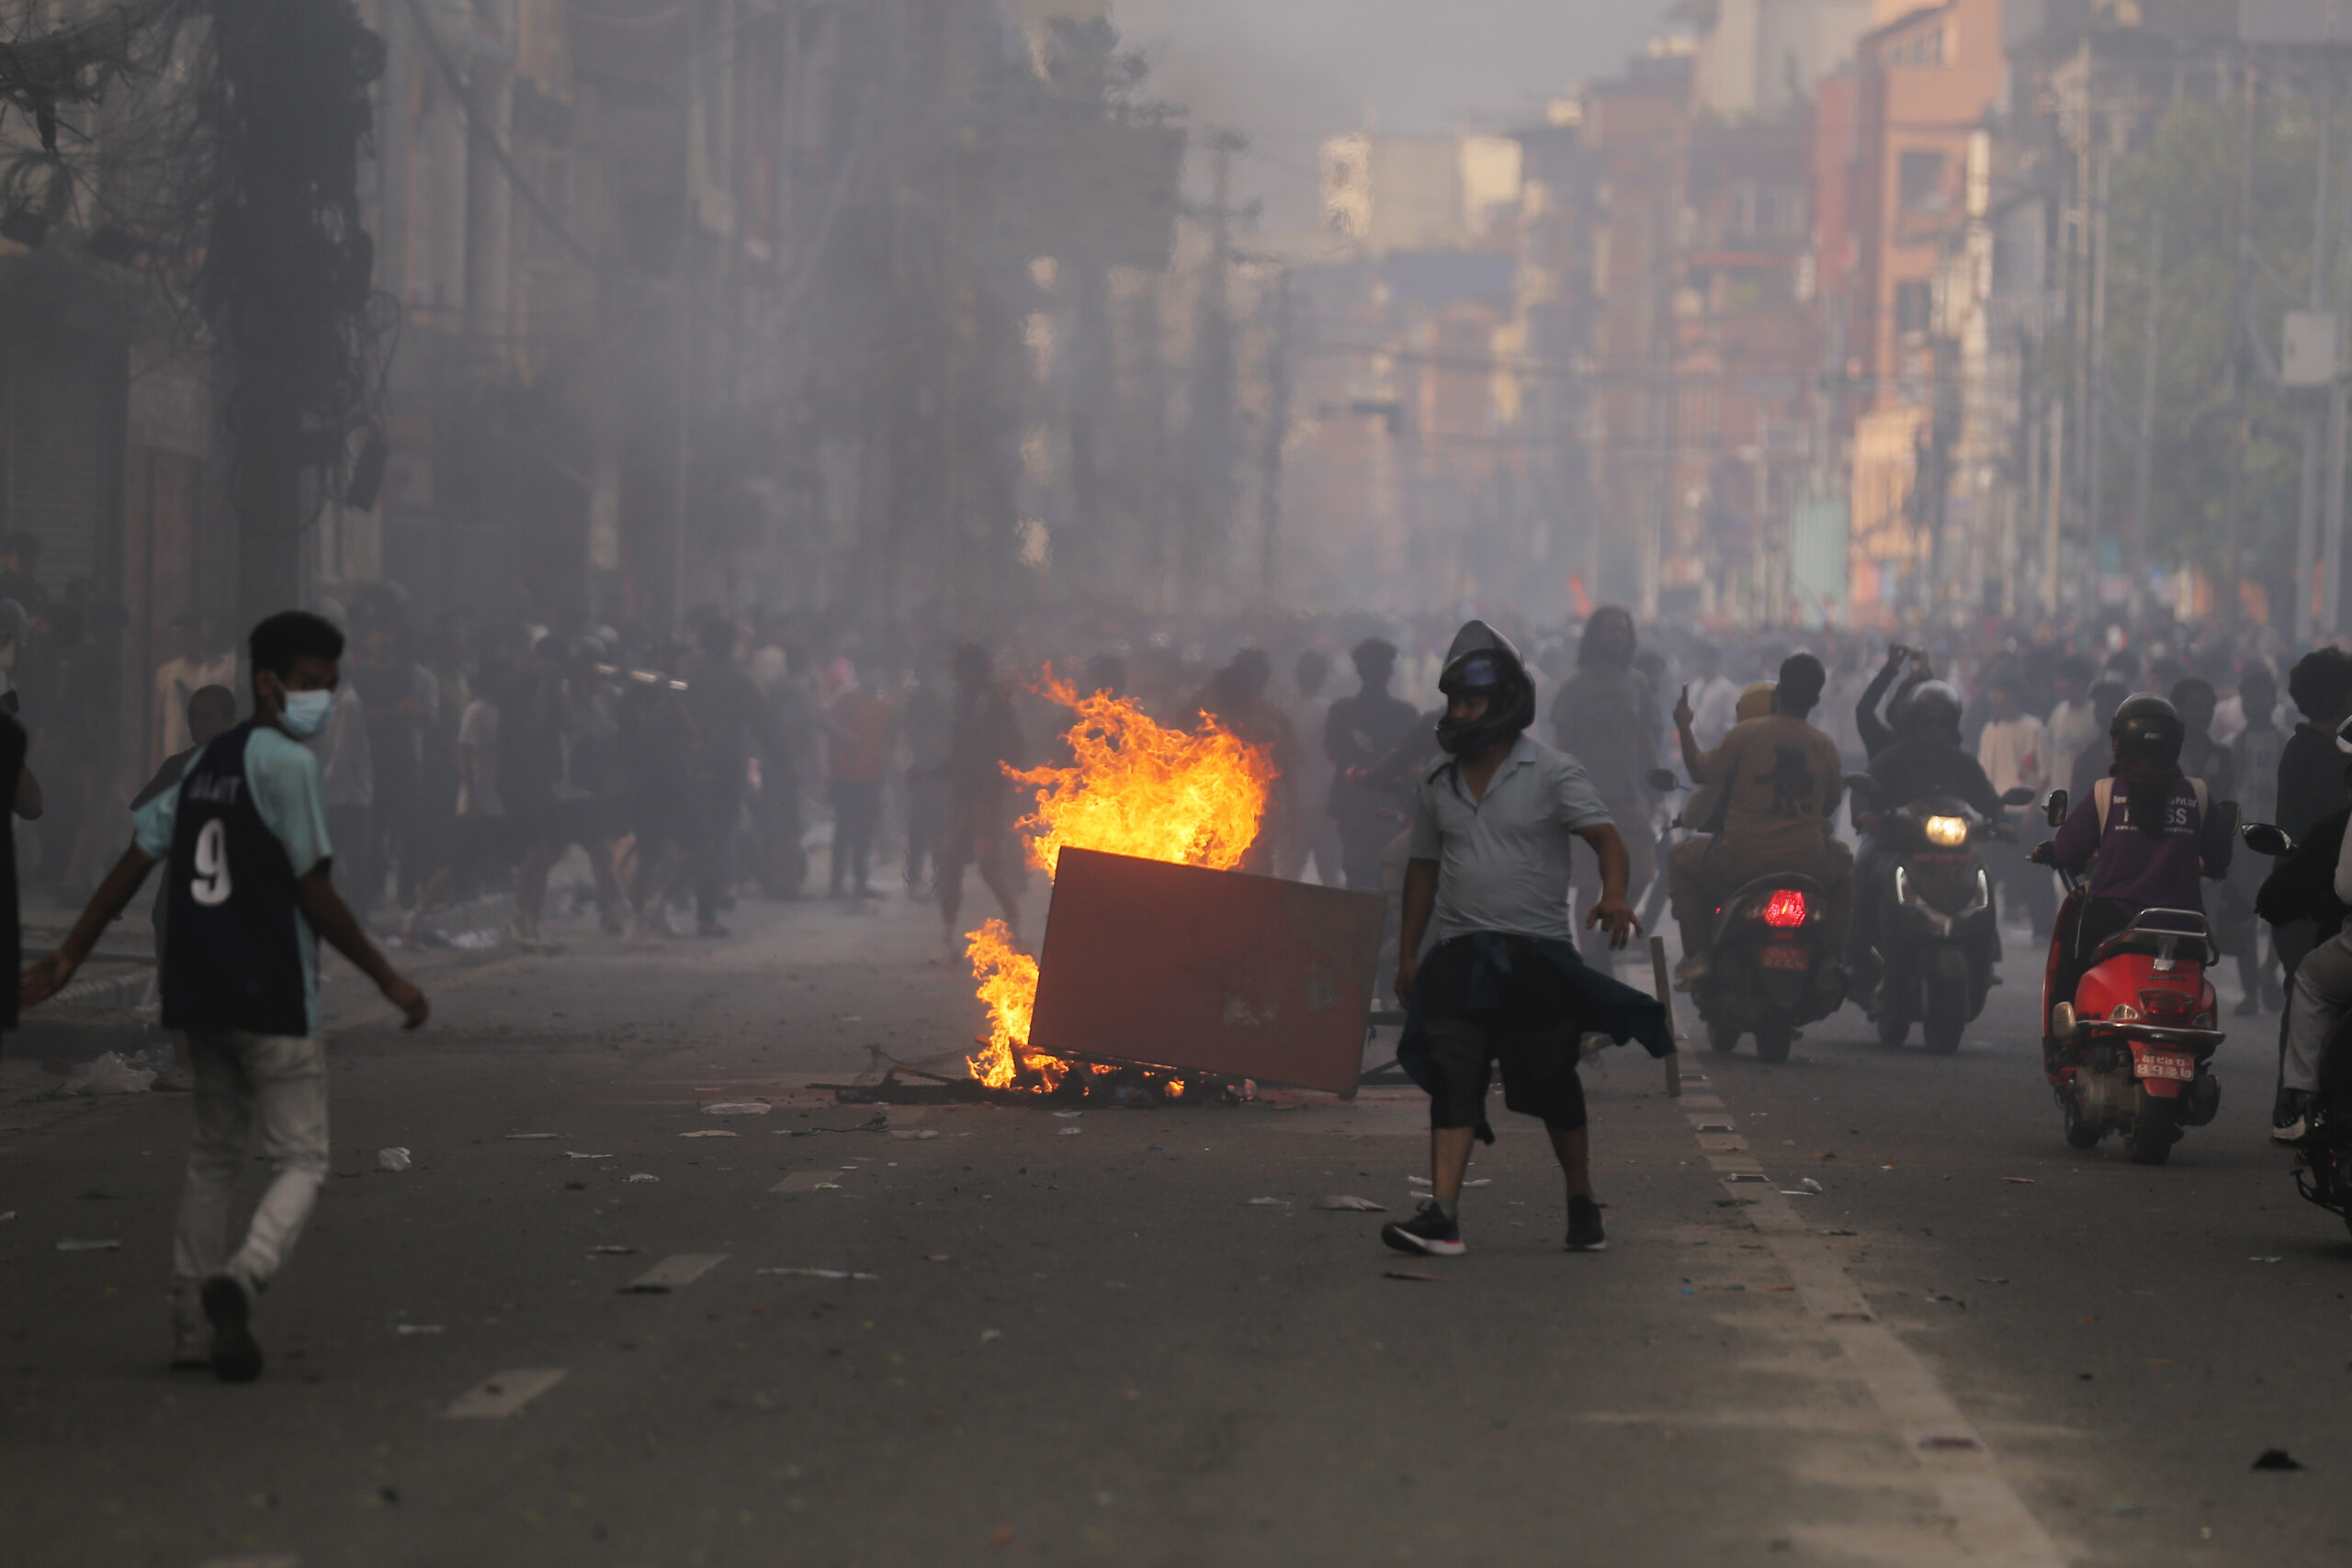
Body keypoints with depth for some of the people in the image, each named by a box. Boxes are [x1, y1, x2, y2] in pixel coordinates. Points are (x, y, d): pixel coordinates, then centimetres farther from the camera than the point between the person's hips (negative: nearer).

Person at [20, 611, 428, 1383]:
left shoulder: (205, 763, 14)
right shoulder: (286, 763, -10)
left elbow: (134, 863, 12)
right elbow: (316, 897, -13)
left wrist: (68, 957, 15)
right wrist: (388, 980, -6)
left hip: (200, 994, 7)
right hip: (273, 999, -7)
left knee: (214, 1156, 18)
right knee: (300, 1159, -3)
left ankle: (190, 1324, 16)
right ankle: (243, 1275, -28)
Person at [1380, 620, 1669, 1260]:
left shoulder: (1552, 773, -3)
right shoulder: (1435, 782, 10)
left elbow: (1604, 835, -12)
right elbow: (1424, 867, 18)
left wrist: (1613, 894, -33)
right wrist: (1408, 955, 17)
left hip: (1538, 953, -3)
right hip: (1458, 955, 3)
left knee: (1554, 1086, 6)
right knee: (1451, 1081, -10)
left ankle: (1582, 1205, 23)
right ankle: (1442, 1216, -17)